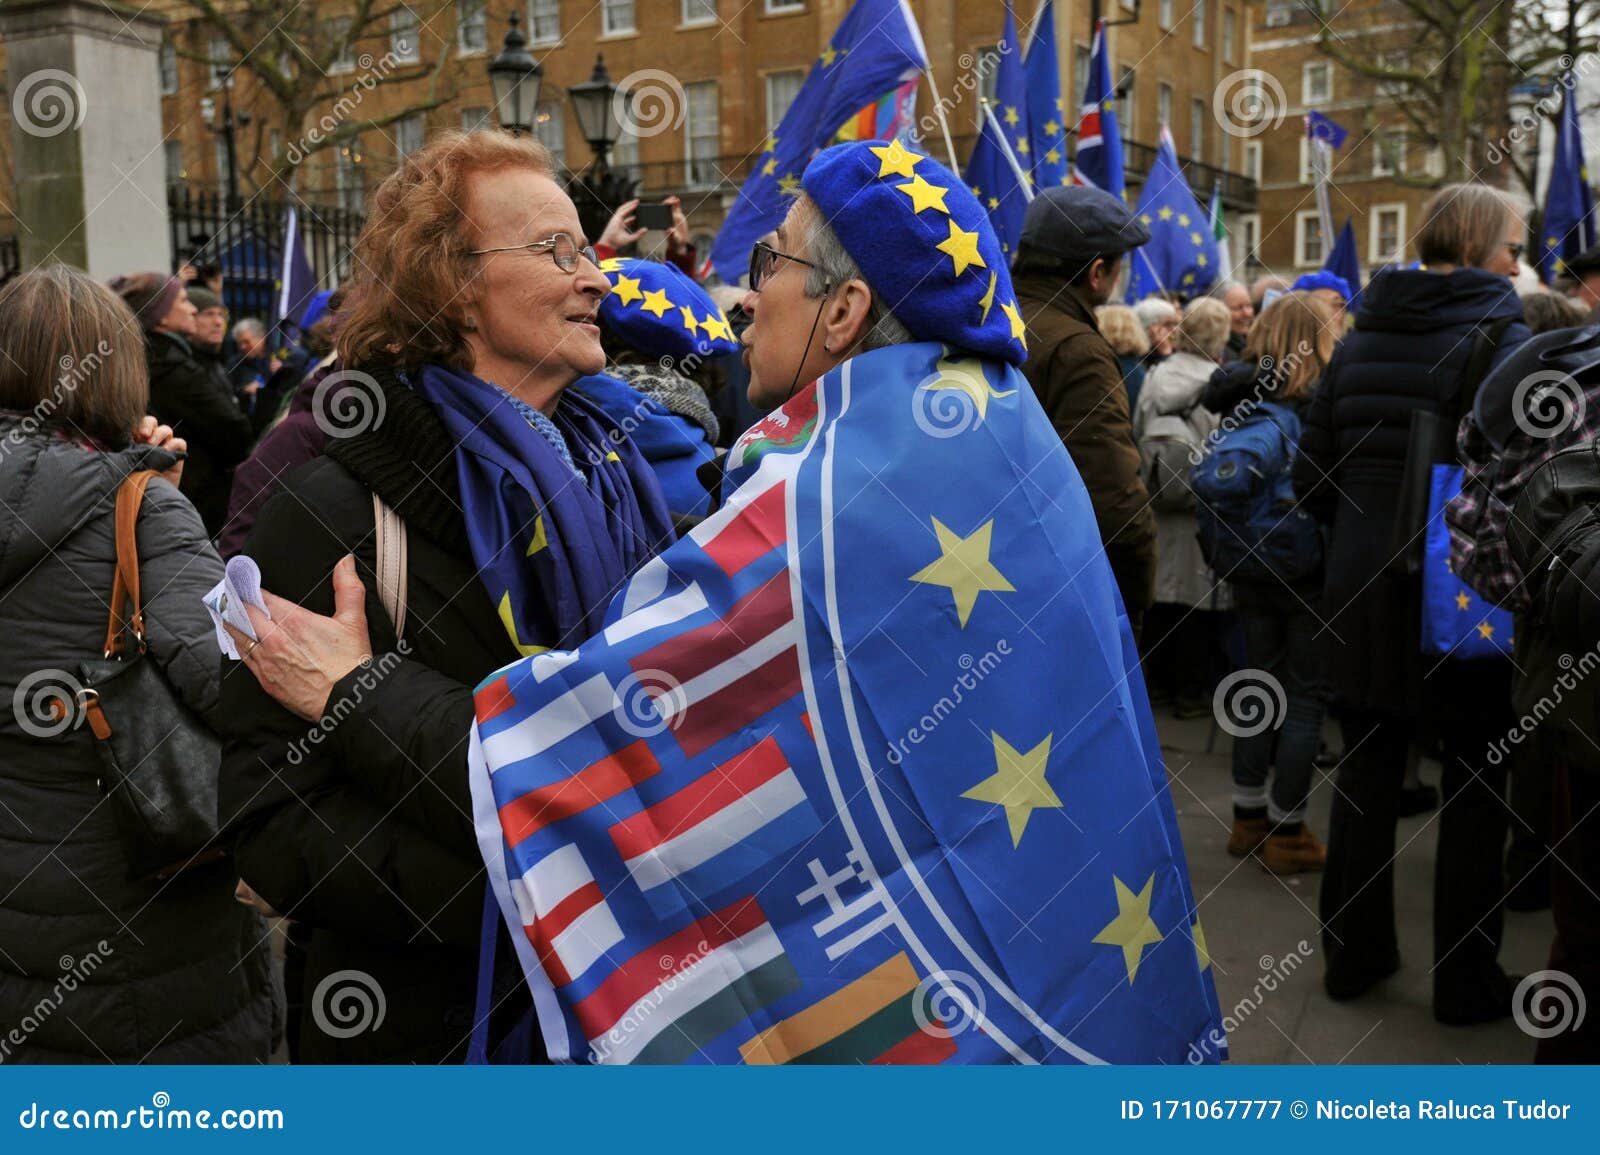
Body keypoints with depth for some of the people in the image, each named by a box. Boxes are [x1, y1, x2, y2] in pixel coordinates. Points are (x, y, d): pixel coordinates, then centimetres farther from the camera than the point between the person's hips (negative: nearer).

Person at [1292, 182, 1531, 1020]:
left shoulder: (1360, 339, 7)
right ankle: (1466, 978, 17)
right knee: (1475, 779, 8)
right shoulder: (1499, 337, -10)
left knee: (1367, 769, 14)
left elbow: (1310, 475, 6)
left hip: (1362, 585, 5)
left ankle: (1353, 954, 25)